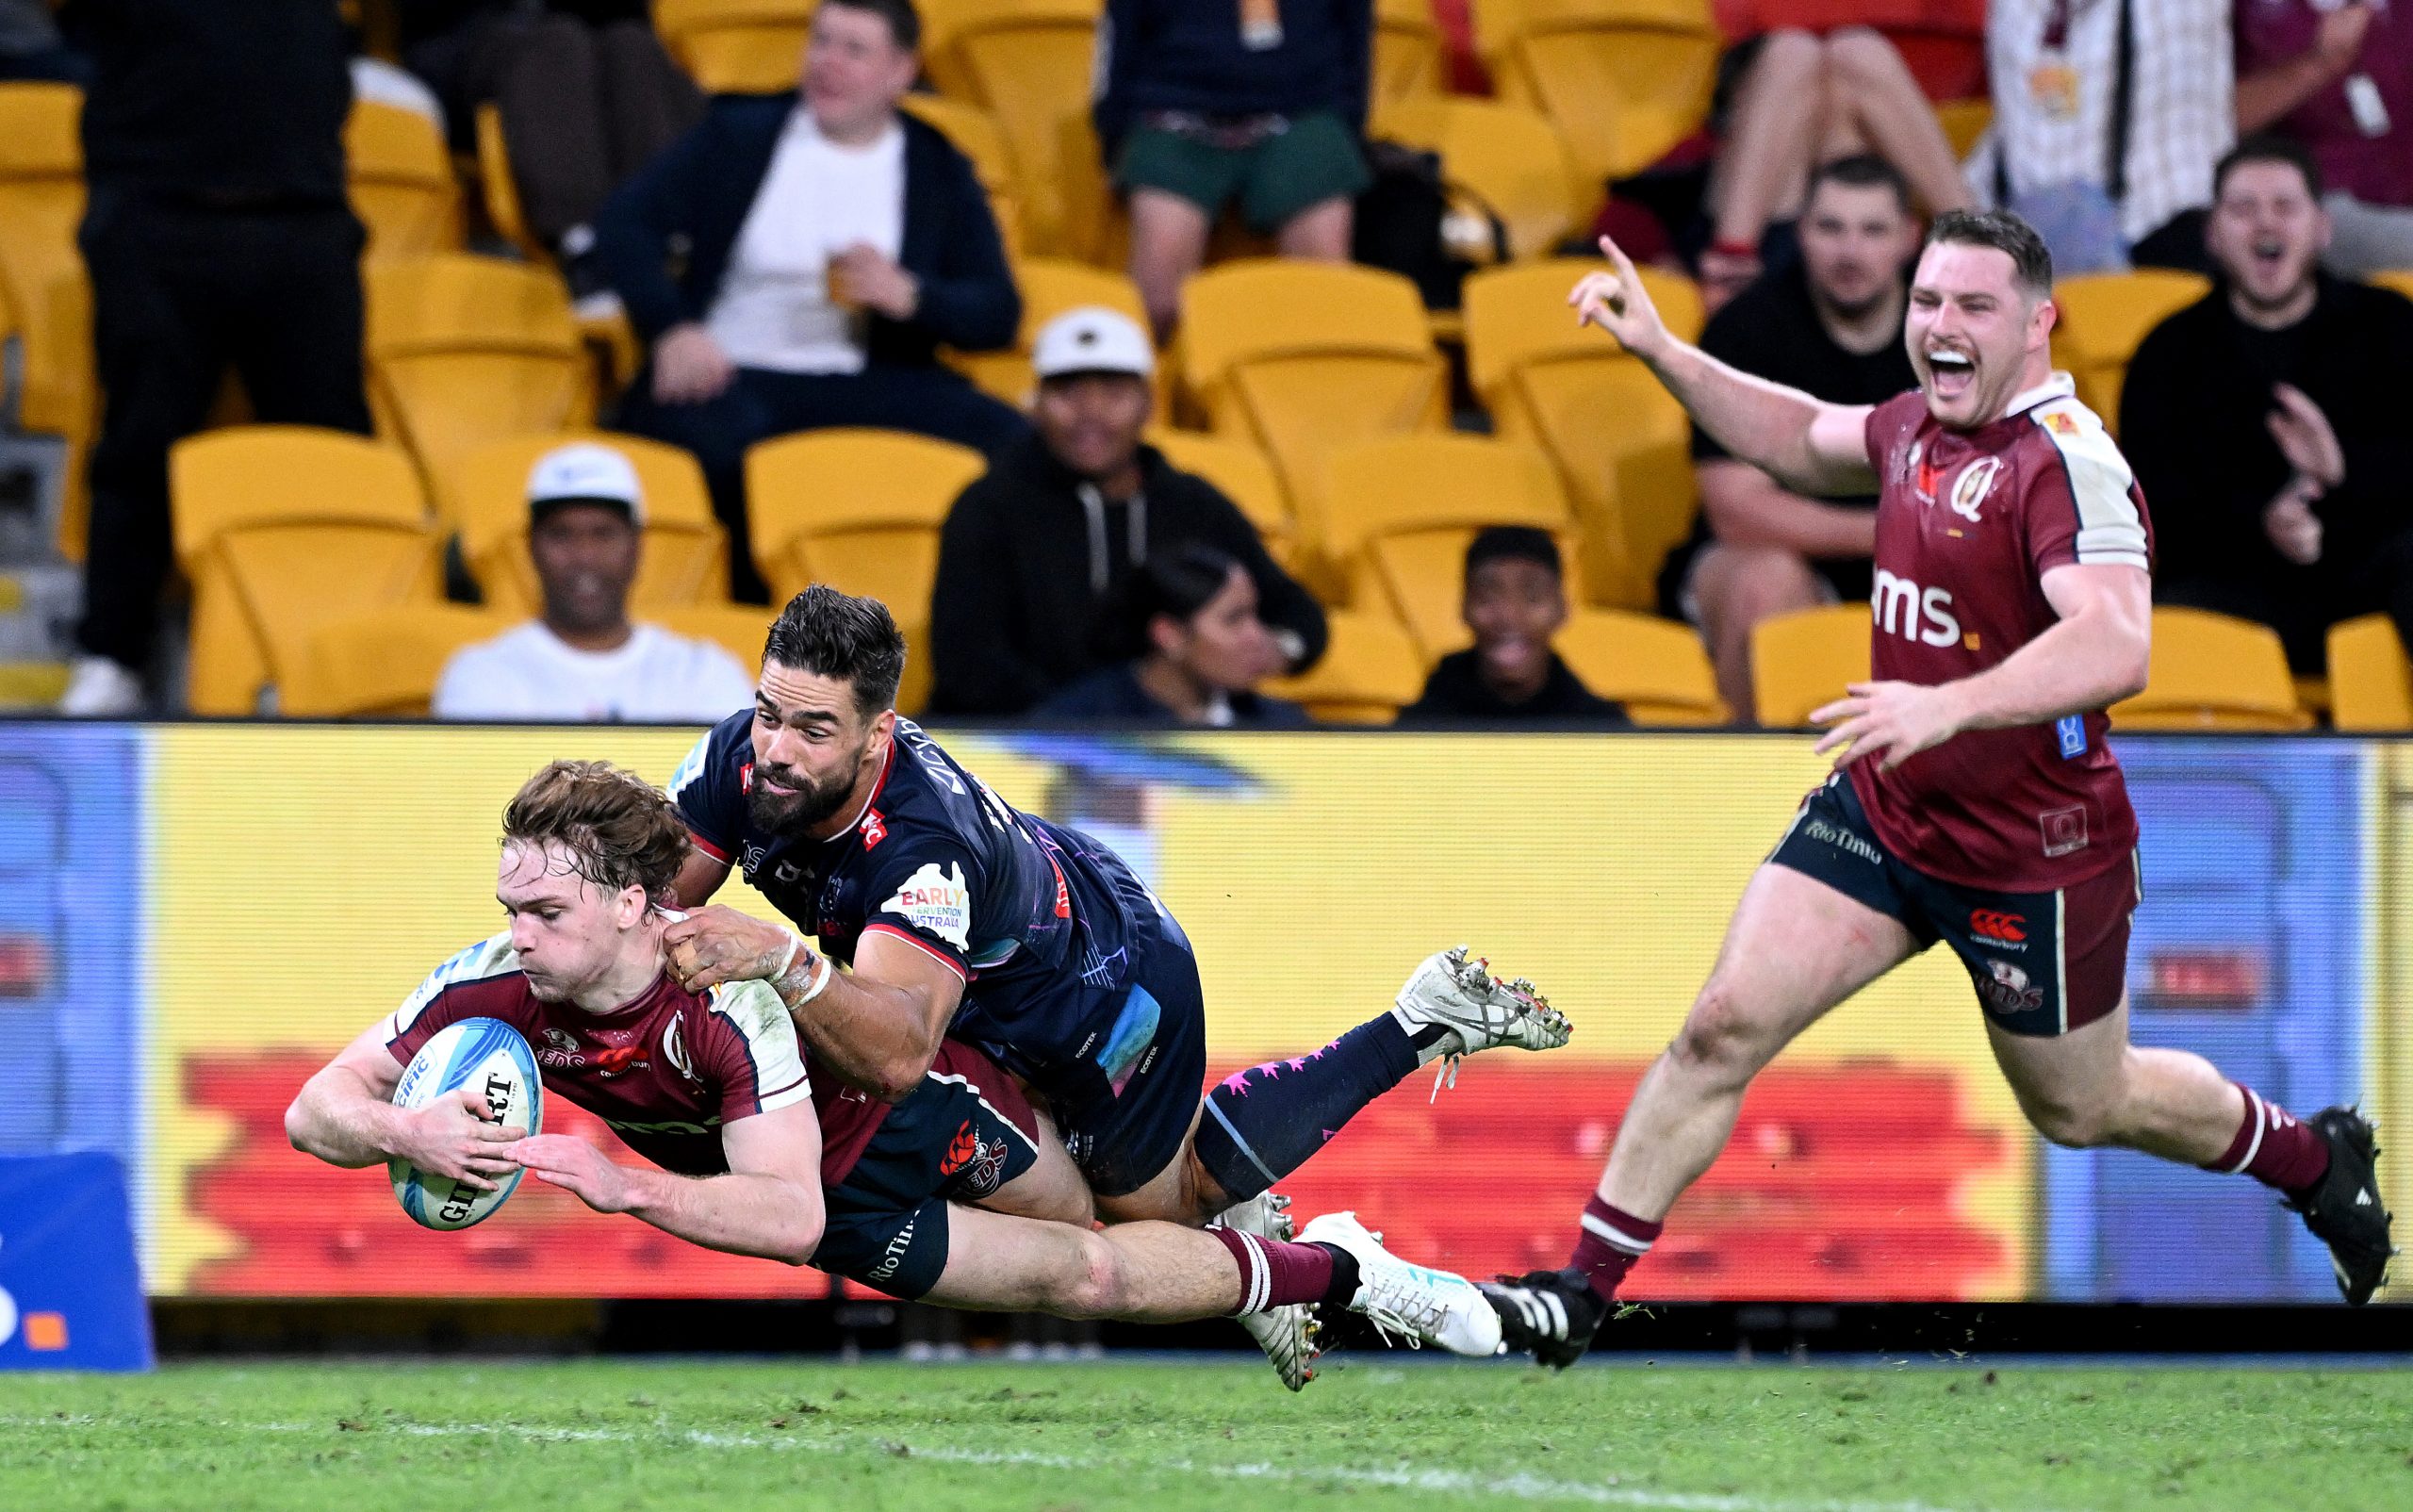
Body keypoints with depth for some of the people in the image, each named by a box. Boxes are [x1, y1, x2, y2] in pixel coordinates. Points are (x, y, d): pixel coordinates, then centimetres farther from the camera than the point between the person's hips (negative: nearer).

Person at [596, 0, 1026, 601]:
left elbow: (998, 316, 7)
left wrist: (908, 297, -15)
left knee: (1004, 439, -25)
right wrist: (671, 328, -17)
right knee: (716, 440, -38)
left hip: (865, 385, 2)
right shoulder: (740, 134, 10)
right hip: (730, 372, -2)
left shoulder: (941, 172, 12)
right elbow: (626, 222, 1)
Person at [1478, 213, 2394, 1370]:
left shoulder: (2067, 461, -25)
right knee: (1725, 1024, -8)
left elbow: (2116, 643, -40)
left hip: (2032, 859, -6)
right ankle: (1582, 1291, -3)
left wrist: (1948, 706, -52)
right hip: (1880, 810, 6)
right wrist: (1661, 352, 12)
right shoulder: (1920, 426, 1)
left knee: (2080, 1109, 16)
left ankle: (2312, 1159, 42)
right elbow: (1804, 438, 24)